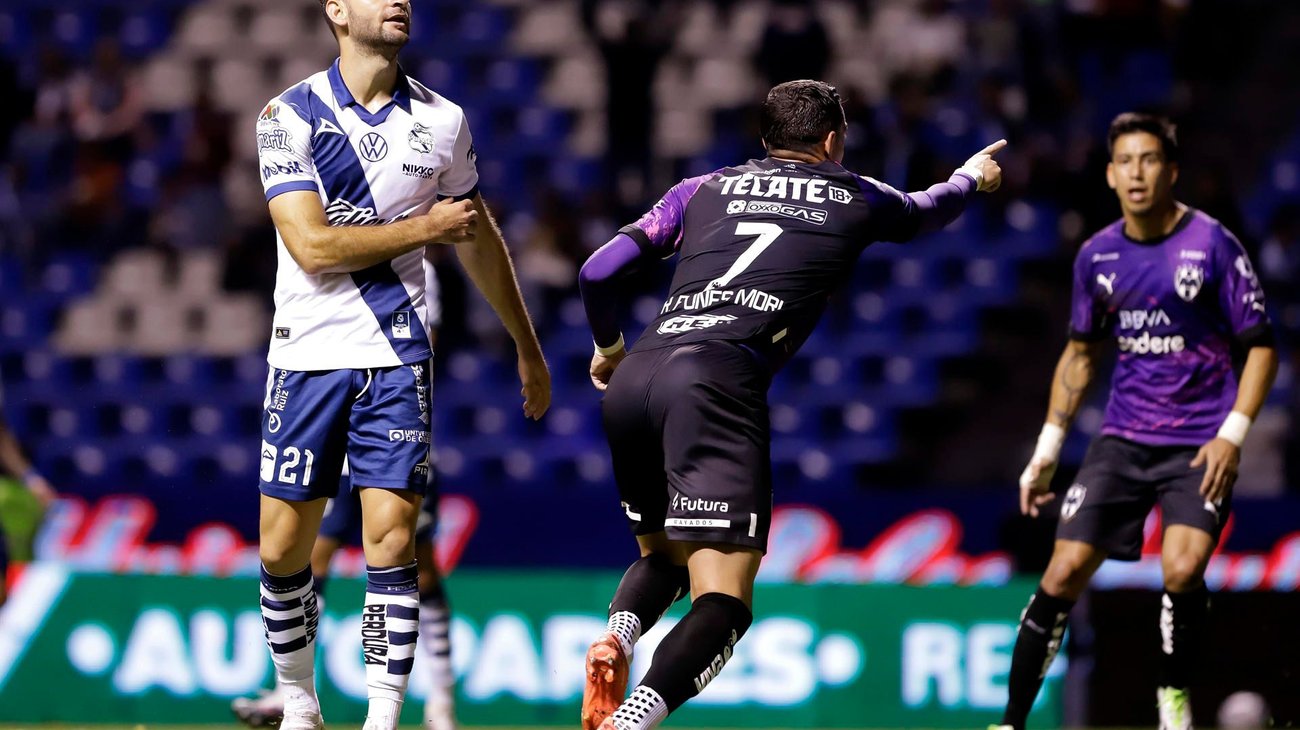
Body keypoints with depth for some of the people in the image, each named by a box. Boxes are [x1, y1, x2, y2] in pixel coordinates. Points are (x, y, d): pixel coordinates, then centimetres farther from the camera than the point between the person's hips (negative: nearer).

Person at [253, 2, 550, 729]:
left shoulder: (443, 121, 6)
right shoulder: (290, 116, -4)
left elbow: (481, 242, 20)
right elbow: (312, 245, -14)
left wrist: (528, 350, 27)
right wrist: (427, 226, -10)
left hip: (397, 360, 1)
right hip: (307, 356, -1)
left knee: (392, 538, -11)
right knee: (283, 551, 1)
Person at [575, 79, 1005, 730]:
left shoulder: (704, 189, 25)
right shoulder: (854, 198, 22)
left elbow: (598, 273, 19)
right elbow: (924, 212, 46)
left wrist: (608, 348, 39)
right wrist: (971, 178, 68)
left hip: (631, 382, 5)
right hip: (717, 382, -5)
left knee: (662, 556, 27)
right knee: (723, 602, -8)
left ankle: (616, 635, -7)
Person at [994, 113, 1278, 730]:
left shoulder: (1213, 245, -9)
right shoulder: (1097, 256, 4)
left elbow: (1260, 346, -4)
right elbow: (1080, 355, 18)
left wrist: (1232, 434, -14)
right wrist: (1047, 451, 14)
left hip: (1200, 442, -4)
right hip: (1123, 440, 4)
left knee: (1183, 569, -24)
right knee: (1064, 573, -6)